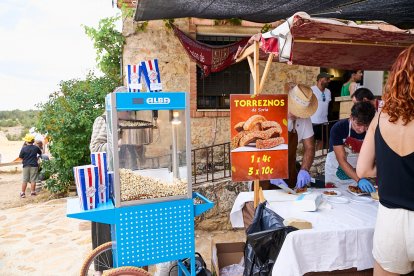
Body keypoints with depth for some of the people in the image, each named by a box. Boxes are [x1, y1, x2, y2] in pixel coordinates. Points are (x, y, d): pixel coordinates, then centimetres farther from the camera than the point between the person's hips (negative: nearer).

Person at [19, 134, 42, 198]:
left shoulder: (24, 148, -8)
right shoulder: (36, 148, -2)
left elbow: (20, 157, -1)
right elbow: (40, 153, 15)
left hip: (26, 166, 0)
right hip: (34, 165, 0)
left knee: (25, 180, 6)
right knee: (33, 180, 4)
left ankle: (23, 193, 10)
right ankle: (32, 191, 7)